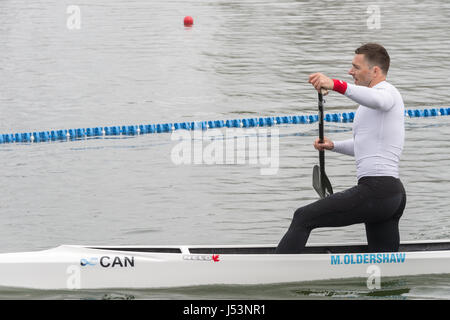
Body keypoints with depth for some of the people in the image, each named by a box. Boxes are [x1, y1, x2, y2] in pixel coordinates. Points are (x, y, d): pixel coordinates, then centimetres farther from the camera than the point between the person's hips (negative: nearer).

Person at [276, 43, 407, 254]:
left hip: (375, 189, -11)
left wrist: (336, 85, -47)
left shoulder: (387, 92, -5)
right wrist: (333, 146, 24)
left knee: (303, 218, -10)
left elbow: (377, 100, -34)